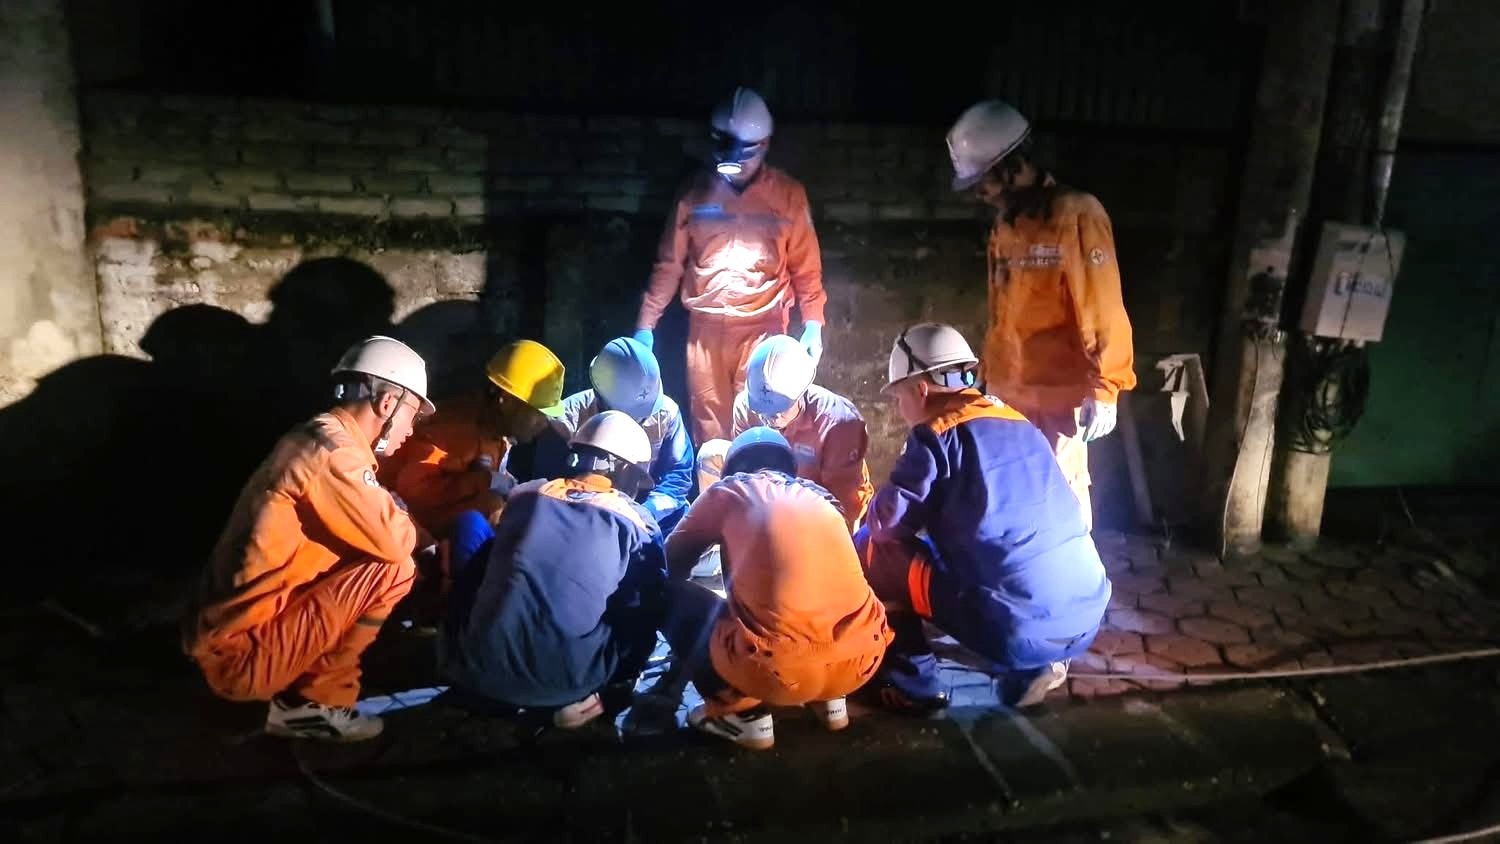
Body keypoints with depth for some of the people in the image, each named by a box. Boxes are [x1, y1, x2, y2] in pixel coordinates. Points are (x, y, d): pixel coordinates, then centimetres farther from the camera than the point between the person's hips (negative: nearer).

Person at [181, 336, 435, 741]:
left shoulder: (318, 441, 13)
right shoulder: (330, 447, -17)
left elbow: (374, 532, 20)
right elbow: (392, 540, -19)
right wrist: (419, 531, 2)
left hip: (231, 637, 10)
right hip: (244, 651, -10)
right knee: (393, 568, -15)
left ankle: (309, 700, 8)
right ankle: (313, 701, -2)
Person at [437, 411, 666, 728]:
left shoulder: (526, 493, 14)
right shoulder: (636, 523, 7)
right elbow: (643, 619, 9)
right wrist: (617, 687, 24)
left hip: (480, 667, 3)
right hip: (567, 679, -2)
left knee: (471, 522, 21)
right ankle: (579, 696, 8)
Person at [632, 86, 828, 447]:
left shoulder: (788, 195, 1)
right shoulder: (695, 190, 4)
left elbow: (806, 268, 2)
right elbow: (669, 263, 7)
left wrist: (813, 324, -8)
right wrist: (646, 323, 3)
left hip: (762, 327, -1)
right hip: (705, 326, 2)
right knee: (708, 425, 5)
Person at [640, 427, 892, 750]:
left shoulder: (730, 490, 13)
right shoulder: (821, 496, 23)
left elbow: (672, 561, 26)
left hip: (778, 667, -5)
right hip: (861, 660, 5)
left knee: (669, 595, 18)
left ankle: (743, 712, 10)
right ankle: (829, 698, 21)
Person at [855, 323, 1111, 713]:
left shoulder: (938, 434, -4)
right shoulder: (1021, 425, 17)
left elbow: (885, 523, -2)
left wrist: (857, 544, 20)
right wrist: (935, 522, 34)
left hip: (1017, 627, -7)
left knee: (873, 550, 9)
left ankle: (912, 685, 13)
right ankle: (1029, 669, 19)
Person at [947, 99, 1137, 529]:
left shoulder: (1075, 216, -11)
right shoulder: (1004, 224, 15)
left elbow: (1102, 309, -17)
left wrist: (1104, 389, -21)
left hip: (1059, 392, -7)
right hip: (1009, 392, 7)